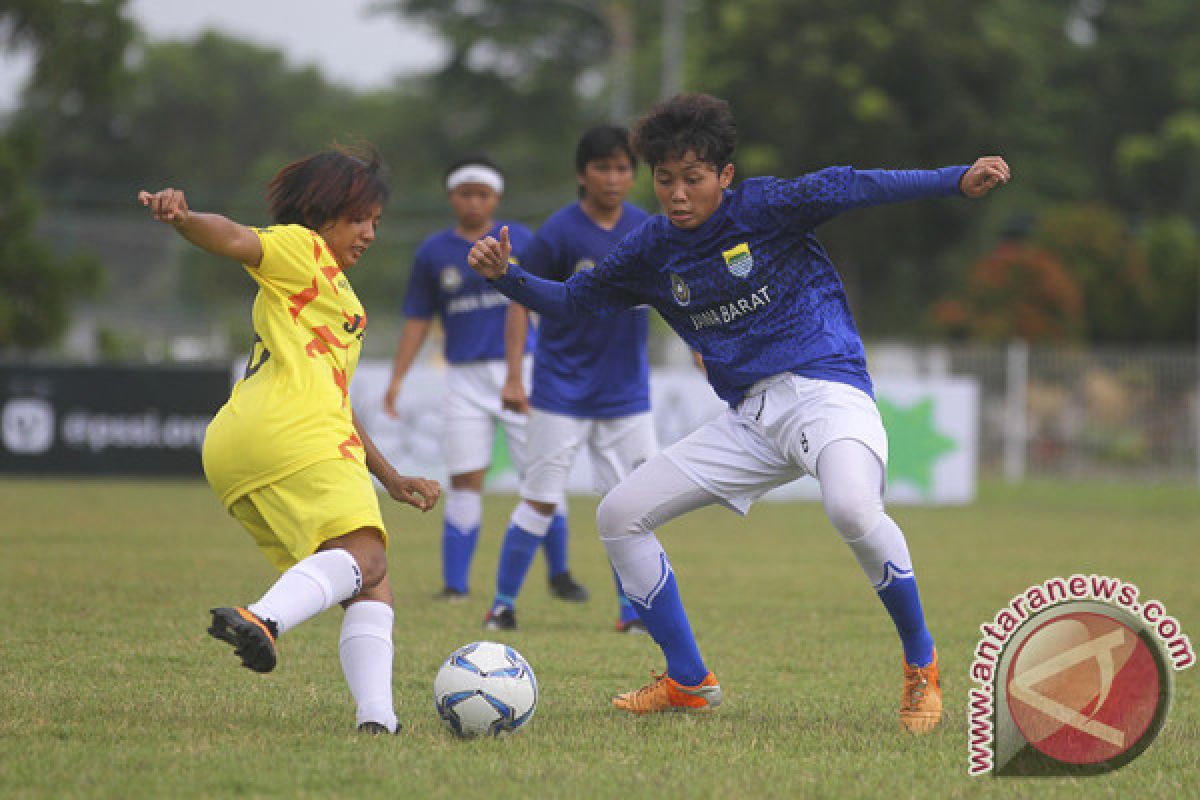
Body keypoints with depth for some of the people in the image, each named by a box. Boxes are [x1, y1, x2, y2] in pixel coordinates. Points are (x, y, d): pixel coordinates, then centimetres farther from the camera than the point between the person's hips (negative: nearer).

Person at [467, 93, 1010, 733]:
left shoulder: (762, 208, -6)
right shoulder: (653, 250, 9)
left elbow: (845, 189, -17)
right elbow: (573, 301, 18)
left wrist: (957, 180, -27)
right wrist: (506, 277, -1)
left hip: (824, 388, -7)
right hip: (749, 419, 7)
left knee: (851, 508, -37)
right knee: (619, 515, 3)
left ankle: (921, 664, -15)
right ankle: (688, 682, 13)